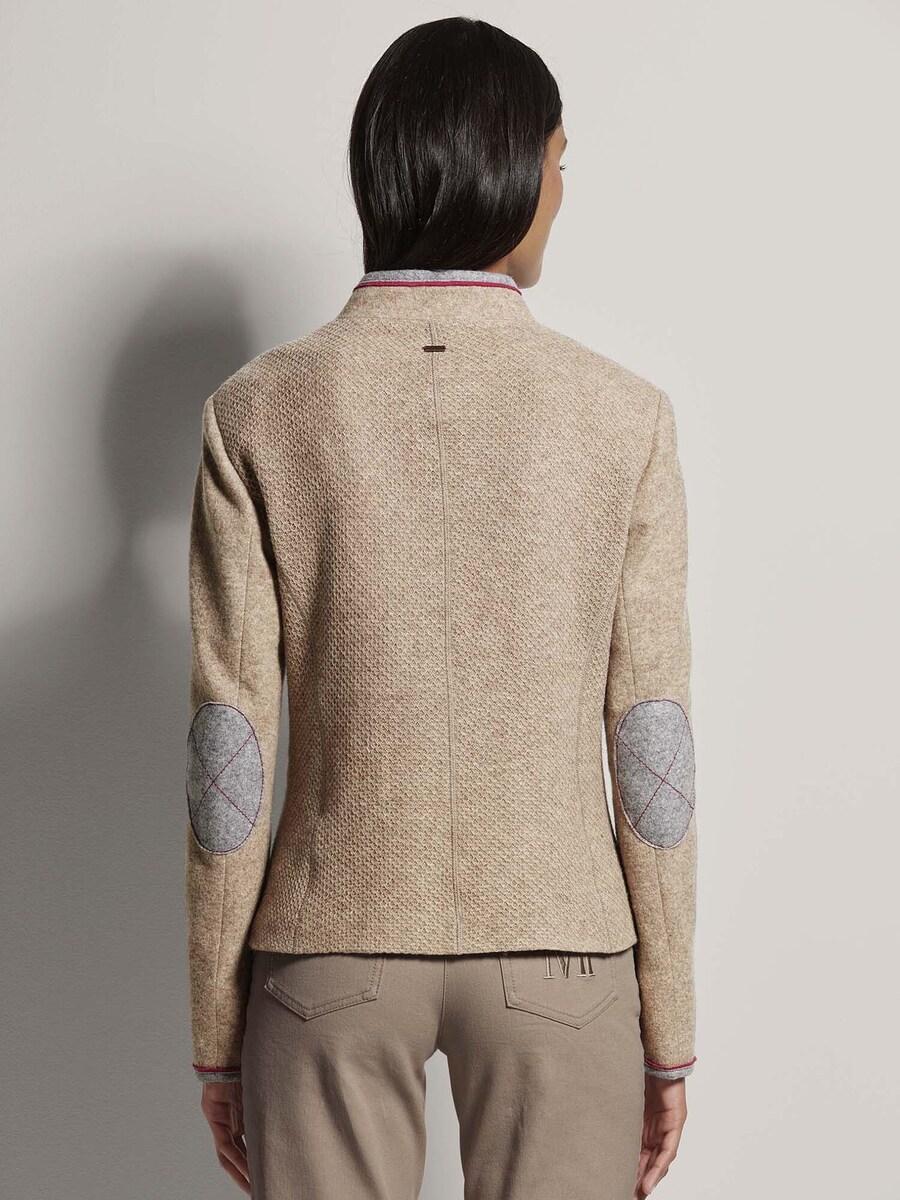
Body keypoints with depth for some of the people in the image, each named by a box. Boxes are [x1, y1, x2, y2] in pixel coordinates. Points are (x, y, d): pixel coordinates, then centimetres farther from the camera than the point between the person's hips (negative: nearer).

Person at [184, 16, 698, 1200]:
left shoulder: (258, 412, -7)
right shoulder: (622, 415, -7)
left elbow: (227, 746, -7)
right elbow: (650, 743, -6)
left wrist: (216, 1031, 4)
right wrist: (668, 1033, 3)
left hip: (333, 942, 1)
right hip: (558, 946, 0)